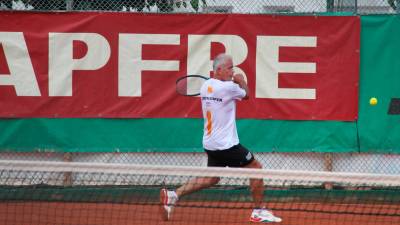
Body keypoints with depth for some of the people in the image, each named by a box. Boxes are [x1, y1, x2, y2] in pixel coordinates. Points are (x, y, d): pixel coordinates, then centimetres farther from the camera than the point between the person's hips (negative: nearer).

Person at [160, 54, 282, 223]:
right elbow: (246, 94, 1)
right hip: (226, 144, -8)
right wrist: (242, 81, 20)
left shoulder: (206, 86, 6)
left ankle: (173, 195, 8)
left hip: (210, 144, 8)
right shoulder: (227, 87, -19)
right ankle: (259, 212, 8)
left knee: (211, 178, 20)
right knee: (255, 168, 4)